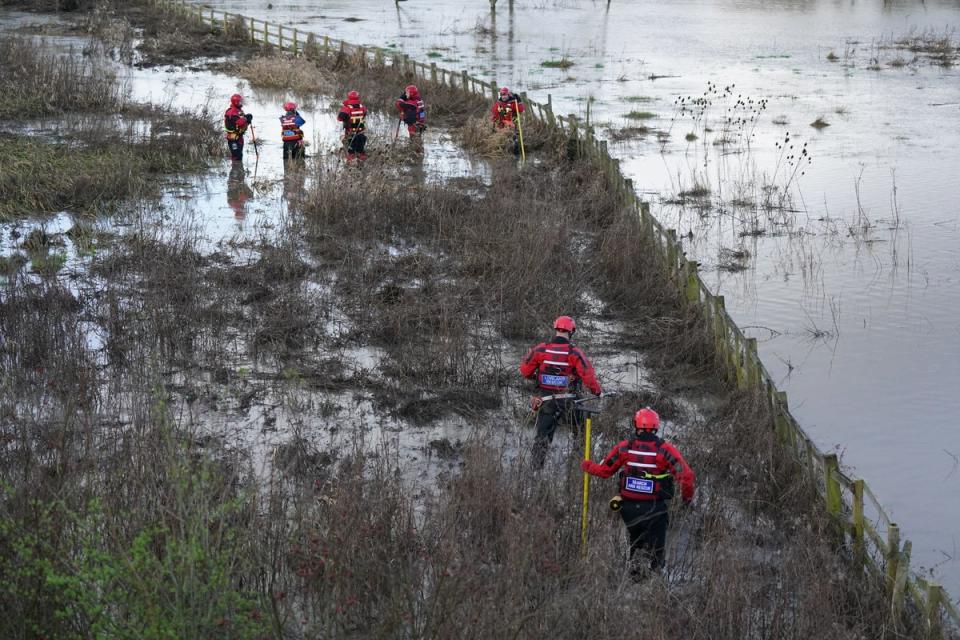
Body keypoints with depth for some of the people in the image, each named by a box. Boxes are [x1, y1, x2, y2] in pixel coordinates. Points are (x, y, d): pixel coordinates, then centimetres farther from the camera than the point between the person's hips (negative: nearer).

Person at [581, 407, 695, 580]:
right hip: (654, 508, -2)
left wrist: (586, 465, 25)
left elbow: (604, 470, 4)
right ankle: (648, 560, -21)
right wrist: (687, 496, 2)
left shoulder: (624, 447, -5)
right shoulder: (665, 449, -11)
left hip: (628, 507, 3)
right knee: (657, 549, 10)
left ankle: (635, 564, 0)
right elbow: (685, 475, -17)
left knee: (636, 542, 26)